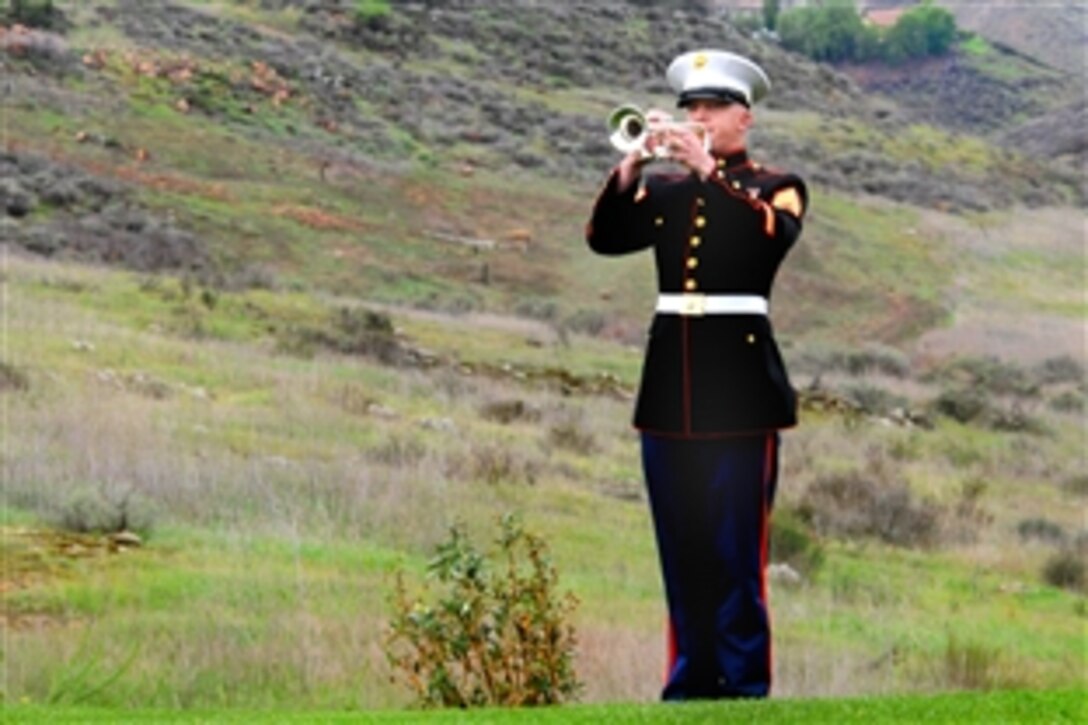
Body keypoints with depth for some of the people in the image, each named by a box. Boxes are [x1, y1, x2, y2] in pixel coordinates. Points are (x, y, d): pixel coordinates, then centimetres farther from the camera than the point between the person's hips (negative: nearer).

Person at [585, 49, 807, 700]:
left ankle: (744, 687, -1)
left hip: (738, 384, -4)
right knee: (682, 550, 8)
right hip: (671, 384, 4)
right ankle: (691, 681, 15)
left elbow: (774, 235, -17)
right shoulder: (664, 190, 14)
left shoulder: (776, 187, 5)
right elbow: (604, 237, 0)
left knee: (737, 551, -6)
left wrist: (707, 170, -21)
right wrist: (633, 164, -12)